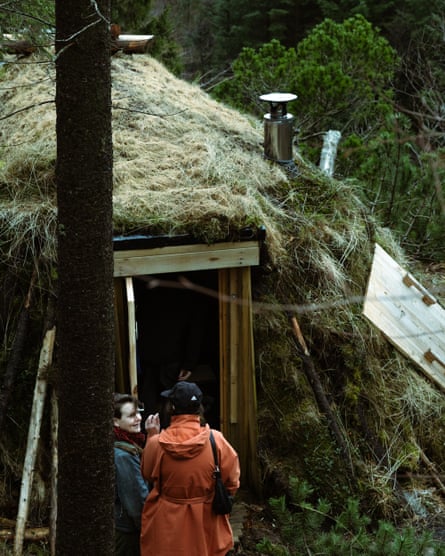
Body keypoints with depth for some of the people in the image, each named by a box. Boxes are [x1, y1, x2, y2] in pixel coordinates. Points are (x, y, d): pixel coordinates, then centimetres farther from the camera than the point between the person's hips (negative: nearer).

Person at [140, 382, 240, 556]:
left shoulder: (156, 443, -16)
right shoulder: (216, 440, -16)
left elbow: (147, 475, 4)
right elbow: (231, 483, -7)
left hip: (167, 529, 0)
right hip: (206, 525, 0)